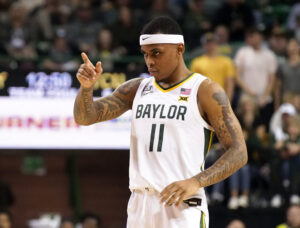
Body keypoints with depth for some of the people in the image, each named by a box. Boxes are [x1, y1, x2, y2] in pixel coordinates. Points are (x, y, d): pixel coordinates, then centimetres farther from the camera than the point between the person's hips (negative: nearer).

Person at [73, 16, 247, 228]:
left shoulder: (206, 91, -2)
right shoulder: (136, 89, 14)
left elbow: (238, 153, -7)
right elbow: (85, 117, 10)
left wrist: (195, 182, -21)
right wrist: (87, 87, -12)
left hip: (182, 207, -5)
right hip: (139, 208, 6)